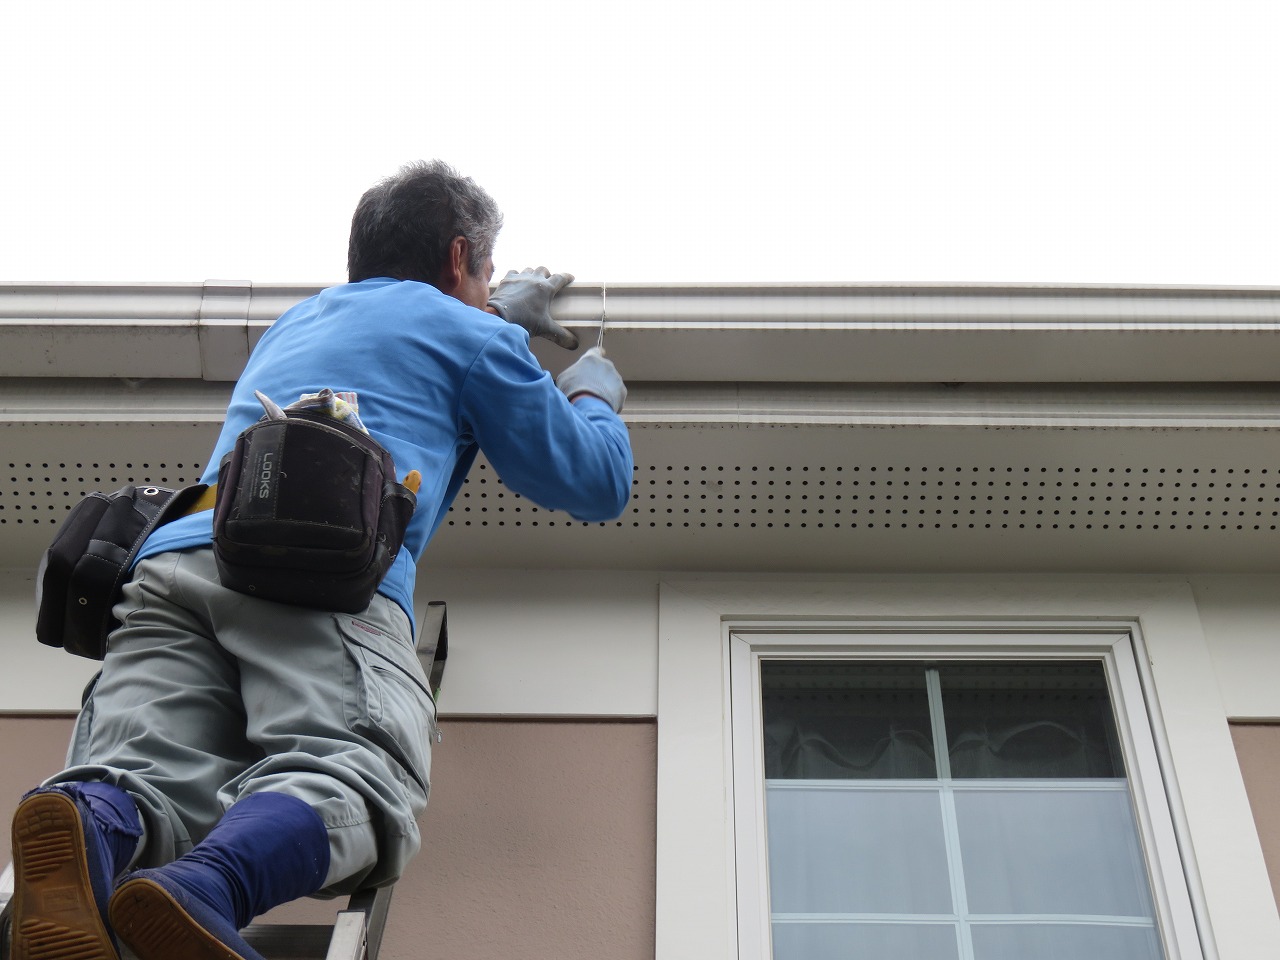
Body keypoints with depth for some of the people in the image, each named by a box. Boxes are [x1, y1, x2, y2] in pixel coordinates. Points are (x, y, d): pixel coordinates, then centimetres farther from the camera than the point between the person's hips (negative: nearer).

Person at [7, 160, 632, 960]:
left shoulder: (299, 320, 40)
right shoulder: (472, 336, 21)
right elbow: (598, 485, 25)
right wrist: (596, 395, 46)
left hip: (173, 556, 6)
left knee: (152, 775, -14)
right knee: (351, 773, -24)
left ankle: (89, 825, -48)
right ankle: (202, 888, -54)